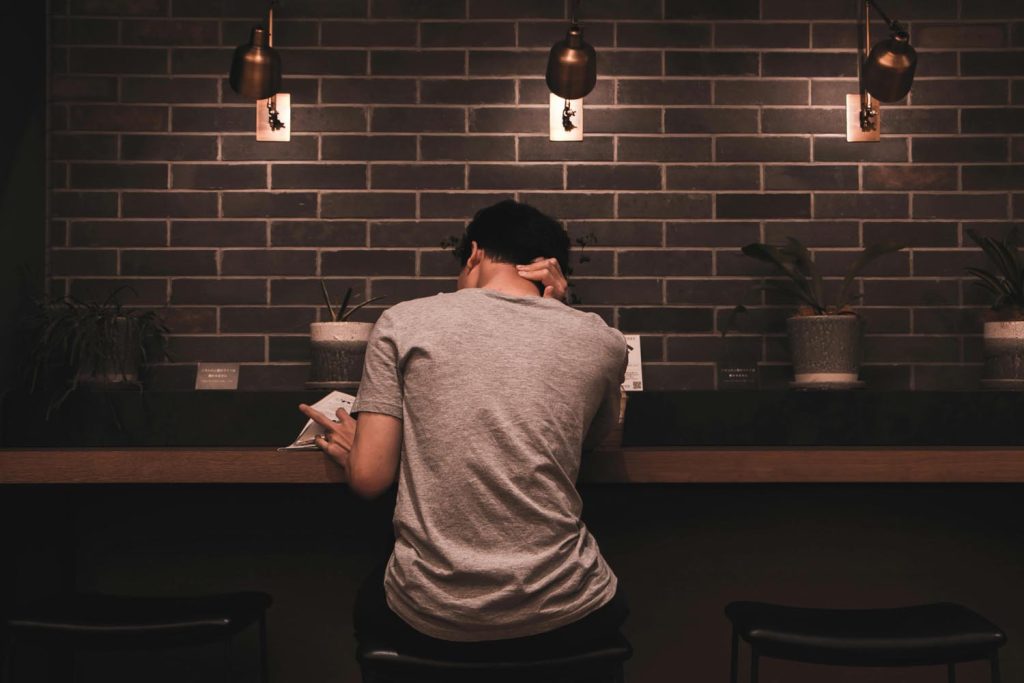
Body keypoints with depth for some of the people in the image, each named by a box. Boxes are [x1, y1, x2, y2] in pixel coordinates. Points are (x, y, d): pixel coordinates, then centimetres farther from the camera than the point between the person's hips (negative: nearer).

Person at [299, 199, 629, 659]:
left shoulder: (405, 322, -2)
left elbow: (369, 477, -5)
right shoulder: (602, 342, 1)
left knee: (371, 602, 37)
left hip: (431, 621, 0)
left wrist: (347, 449, 19)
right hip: (560, 620, 1)